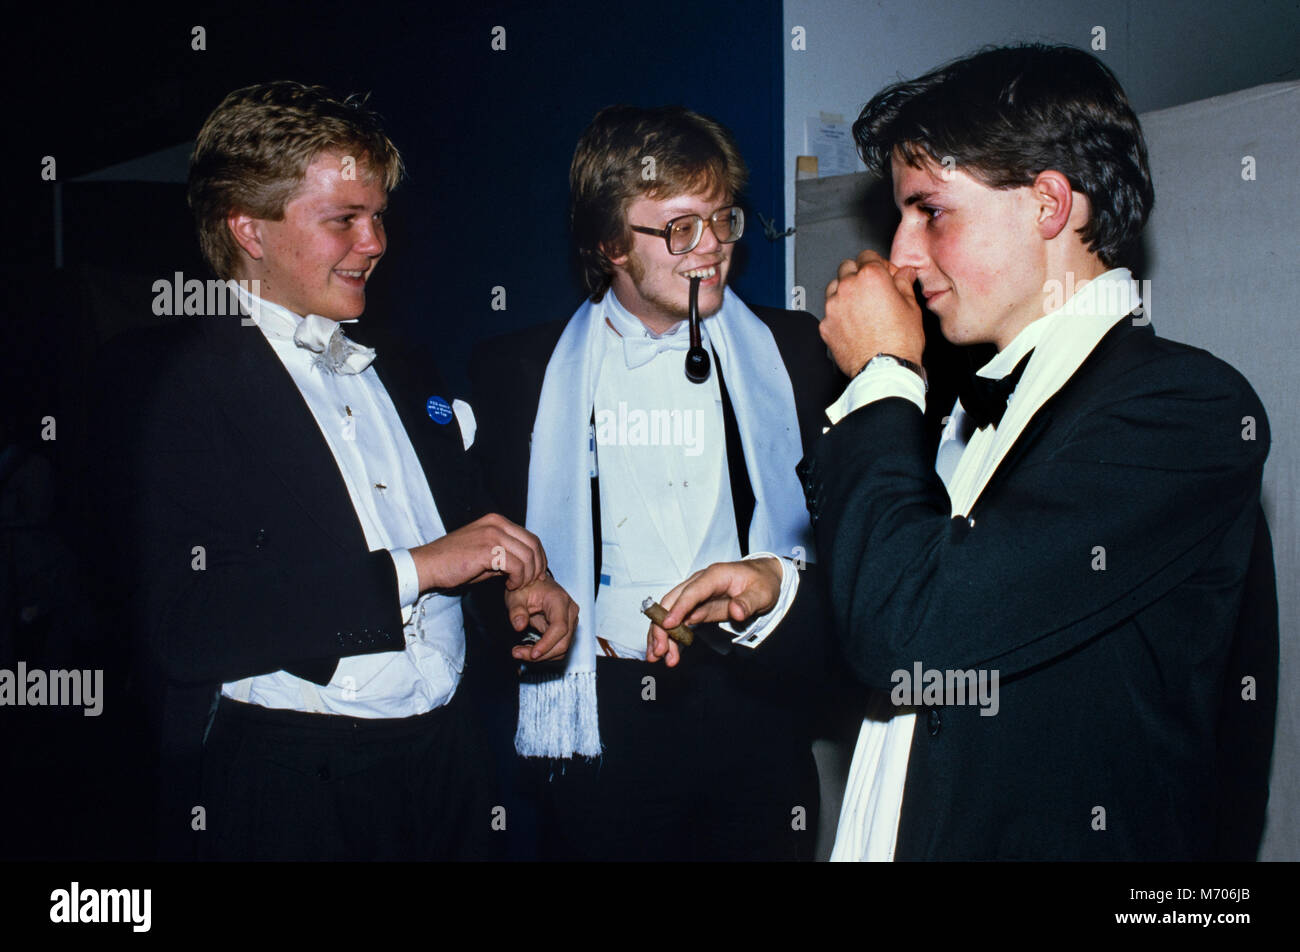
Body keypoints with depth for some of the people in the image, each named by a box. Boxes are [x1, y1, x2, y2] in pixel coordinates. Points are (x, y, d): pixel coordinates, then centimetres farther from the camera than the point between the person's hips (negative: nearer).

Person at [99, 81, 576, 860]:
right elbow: (186, 629, -19)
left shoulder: (404, 378, 15)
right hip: (284, 788, -5)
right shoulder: (169, 381, -8)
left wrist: (522, 585, -1)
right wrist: (414, 569, -18)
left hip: (447, 764, 6)